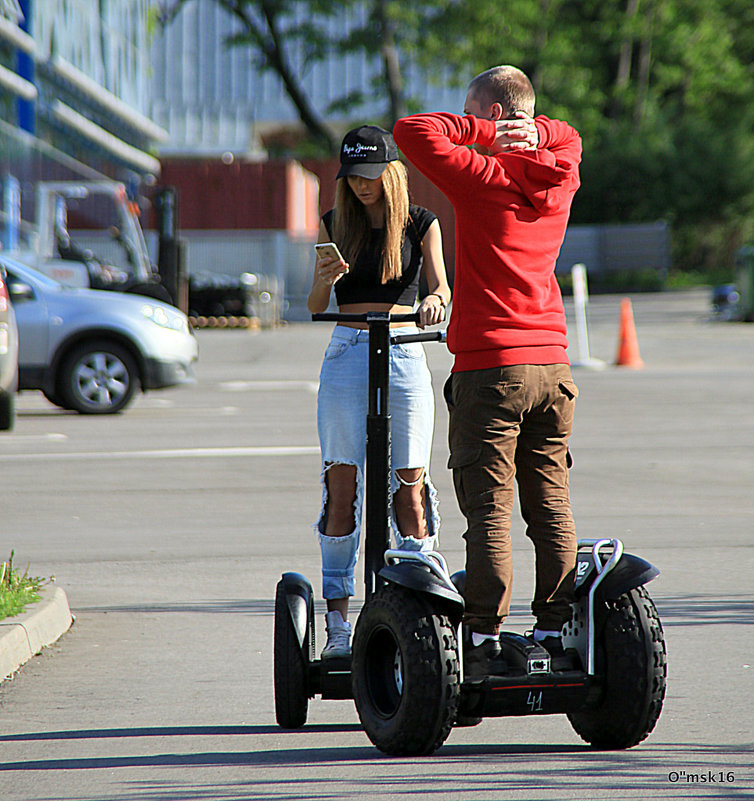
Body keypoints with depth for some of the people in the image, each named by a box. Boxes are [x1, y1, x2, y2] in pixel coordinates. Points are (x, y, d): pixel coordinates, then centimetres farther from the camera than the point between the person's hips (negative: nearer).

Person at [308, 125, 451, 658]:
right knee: (342, 488, -3)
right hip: (346, 356, 1)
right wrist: (324, 281, -16)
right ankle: (339, 622, -2)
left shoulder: (420, 224, 7)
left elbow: (440, 287, -4)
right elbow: (315, 308, 6)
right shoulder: (336, 225, 9)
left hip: (404, 356, -1)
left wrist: (436, 299, -27)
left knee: (410, 490, -2)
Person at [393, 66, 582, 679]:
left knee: (488, 510, -4)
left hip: (490, 364, -5)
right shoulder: (560, 178, 7)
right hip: (552, 363, 6)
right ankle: (554, 633, 9)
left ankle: (485, 639, -6)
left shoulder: (483, 177, -11)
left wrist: (486, 134, -6)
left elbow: (412, 131, -11)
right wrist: (529, 133, 7)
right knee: (551, 506, 8)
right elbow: (564, 139, 28)